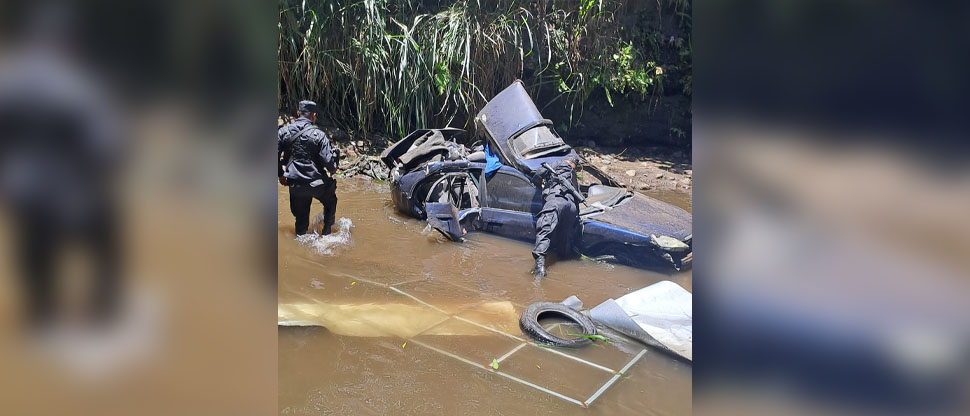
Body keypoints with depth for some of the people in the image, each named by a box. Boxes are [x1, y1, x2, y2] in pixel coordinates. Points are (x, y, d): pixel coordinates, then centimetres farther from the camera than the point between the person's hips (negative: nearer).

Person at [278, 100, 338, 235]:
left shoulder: (284, 131, -3)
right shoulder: (318, 135, -15)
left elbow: (275, 155, -1)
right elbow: (327, 160, -17)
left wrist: (280, 175, 12)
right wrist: (333, 169, 5)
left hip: (295, 185, 3)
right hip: (317, 183, -3)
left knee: (301, 217, 19)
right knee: (330, 203, 27)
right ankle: (327, 233, 29)